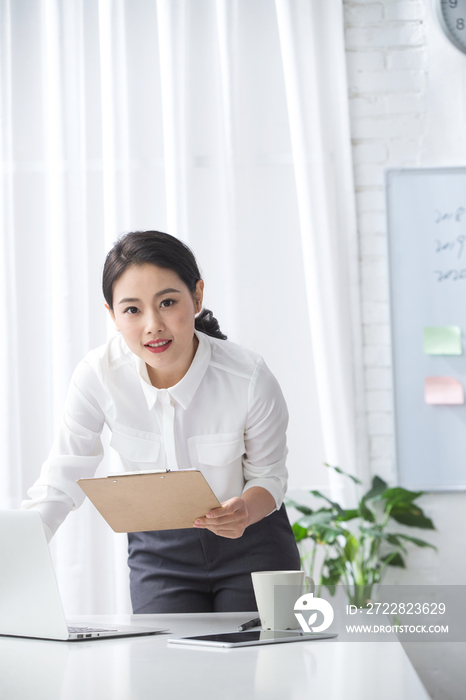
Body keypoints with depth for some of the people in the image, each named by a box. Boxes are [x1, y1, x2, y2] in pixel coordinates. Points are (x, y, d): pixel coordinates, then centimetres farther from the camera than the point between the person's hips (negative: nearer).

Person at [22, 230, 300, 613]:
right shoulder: (98, 376, -20)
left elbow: (268, 475, -10)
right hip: (159, 550, 1)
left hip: (251, 544, -1)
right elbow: (59, 483, -15)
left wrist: (245, 510, -33)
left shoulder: (250, 378, -24)